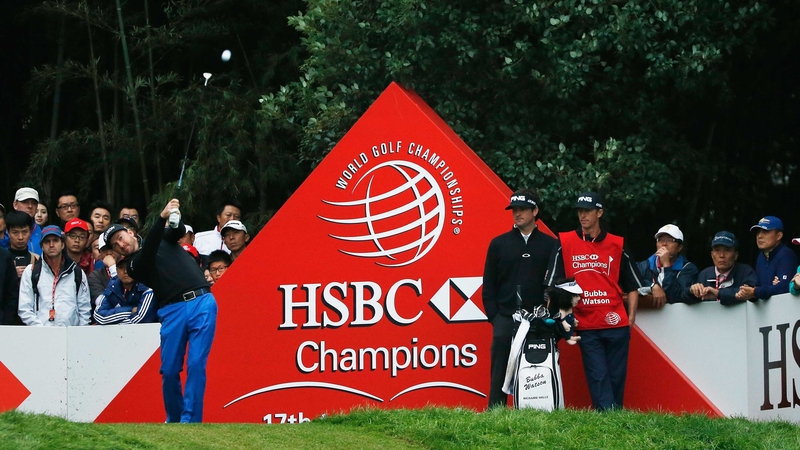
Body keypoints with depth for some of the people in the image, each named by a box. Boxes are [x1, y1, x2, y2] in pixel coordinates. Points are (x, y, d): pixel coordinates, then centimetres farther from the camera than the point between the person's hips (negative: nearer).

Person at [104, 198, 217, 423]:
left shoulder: (164, 237, 20)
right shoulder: (134, 266, 10)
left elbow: (179, 231, -1)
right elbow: (149, 251, -9)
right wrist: (162, 218, -23)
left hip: (202, 303, -1)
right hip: (173, 310, 1)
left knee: (196, 364, -11)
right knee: (169, 370, -3)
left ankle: (190, 420, -11)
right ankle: (174, 419, 13)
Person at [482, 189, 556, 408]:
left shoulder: (550, 246, 8)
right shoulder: (499, 244, 10)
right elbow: (488, 285, 10)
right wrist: (494, 316, 0)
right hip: (505, 320, 0)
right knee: (500, 372, -4)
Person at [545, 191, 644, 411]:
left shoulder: (617, 245, 7)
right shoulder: (564, 243, 4)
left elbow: (632, 285, 13)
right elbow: (553, 284, 3)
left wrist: (631, 316, 4)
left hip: (616, 324, 1)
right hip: (586, 325, -1)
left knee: (616, 376, 3)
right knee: (598, 377, -5)